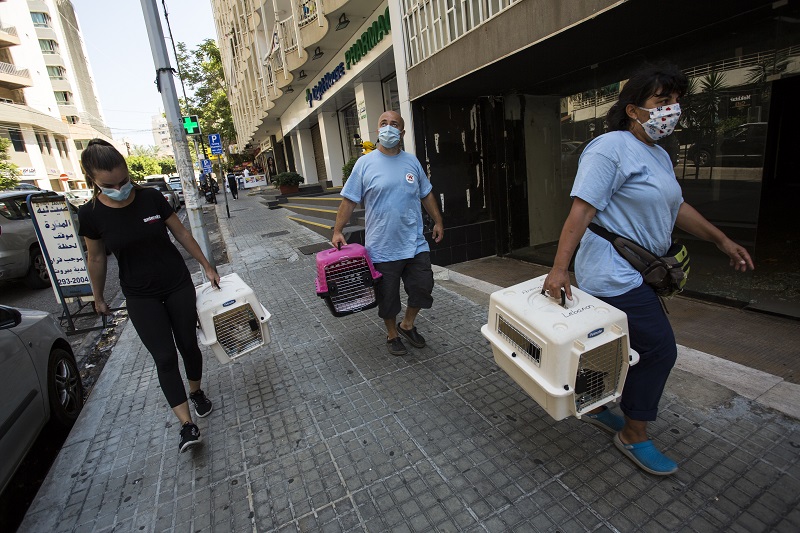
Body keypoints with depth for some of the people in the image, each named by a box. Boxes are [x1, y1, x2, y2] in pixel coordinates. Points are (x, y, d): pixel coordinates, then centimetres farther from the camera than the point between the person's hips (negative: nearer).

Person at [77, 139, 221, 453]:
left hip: (178, 285, 1)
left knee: (188, 344, 10)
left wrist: (206, 266, 3)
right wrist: (98, 298, 13)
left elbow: (181, 233, 1)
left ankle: (196, 392, 37)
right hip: (140, 297, 0)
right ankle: (187, 426, 2)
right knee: (164, 357, -4)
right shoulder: (91, 214, -10)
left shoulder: (151, 197, -10)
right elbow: (96, 258, 4)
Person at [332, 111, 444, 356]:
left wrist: (438, 221, 15)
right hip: (382, 248, -3)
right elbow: (349, 200, -2)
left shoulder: (412, 161, 7)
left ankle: (407, 324, 34)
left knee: (423, 289, 8)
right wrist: (337, 231, -8)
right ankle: (392, 334, 33)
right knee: (388, 297, 9)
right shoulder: (365, 163, -3)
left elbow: (426, 195, 16)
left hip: (415, 244, 3)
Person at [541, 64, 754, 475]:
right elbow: (581, 210, -24)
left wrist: (722, 240, 21)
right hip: (614, 274, -9)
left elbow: (676, 206, 24)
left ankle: (594, 406, 37)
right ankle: (633, 436, 15)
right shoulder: (610, 148, -14)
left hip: (634, 273, 10)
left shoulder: (660, 155, 16)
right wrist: (559, 268, -29)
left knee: (618, 346, 17)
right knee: (658, 349, -4)